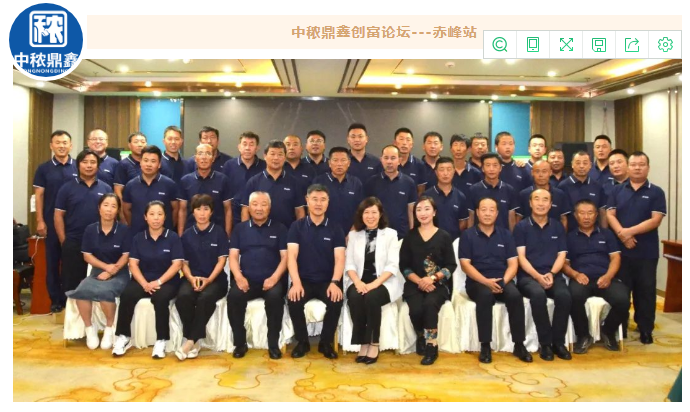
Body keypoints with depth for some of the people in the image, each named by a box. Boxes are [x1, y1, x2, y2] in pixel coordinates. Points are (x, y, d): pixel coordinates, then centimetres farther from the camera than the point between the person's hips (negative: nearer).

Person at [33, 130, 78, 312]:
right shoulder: (44, 168, 2)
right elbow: (39, 195, 1)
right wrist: (40, 221, -5)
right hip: (52, 221, 0)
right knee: (53, 260, 6)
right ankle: (56, 299, 15)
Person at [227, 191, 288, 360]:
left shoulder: (279, 228, 10)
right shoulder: (240, 229, 16)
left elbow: (285, 257, 3)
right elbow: (233, 256, 8)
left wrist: (274, 277, -14)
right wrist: (238, 277, -12)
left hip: (271, 279, -1)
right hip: (246, 279, 2)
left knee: (275, 296, -34)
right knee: (233, 296, -29)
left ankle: (273, 343, -17)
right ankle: (240, 343, -11)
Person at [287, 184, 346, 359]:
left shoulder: (335, 229, 4)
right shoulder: (297, 227, 3)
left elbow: (340, 259, -4)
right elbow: (292, 256, -6)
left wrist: (334, 282, -22)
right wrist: (296, 283, -22)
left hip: (327, 281, 0)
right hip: (304, 280, 0)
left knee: (336, 301, -29)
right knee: (293, 300, -29)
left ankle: (326, 342, -4)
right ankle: (302, 341, -3)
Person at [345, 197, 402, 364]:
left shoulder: (390, 234, 3)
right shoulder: (354, 234, 12)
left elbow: (392, 266, -6)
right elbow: (349, 263, 5)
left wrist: (374, 284, -20)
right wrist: (358, 282, -14)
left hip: (384, 283, -2)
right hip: (359, 281, 2)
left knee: (371, 298, -33)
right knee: (354, 298, -30)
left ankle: (374, 344, -17)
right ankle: (363, 343, -18)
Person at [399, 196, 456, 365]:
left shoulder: (444, 236, 4)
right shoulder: (410, 236, 8)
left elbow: (451, 265, 0)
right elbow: (404, 266, 4)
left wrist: (432, 278, -16)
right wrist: (419, 281, -13)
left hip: (439, 284, -1)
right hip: (415, 283, 1)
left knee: (430, 304, -33)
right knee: (416, 309, -28)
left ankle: (432, 346, -20)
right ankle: (421, 338, 3)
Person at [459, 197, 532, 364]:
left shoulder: (505, 234, 12)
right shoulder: (468, 235, 3)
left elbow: (513, 264, 6)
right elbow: (465, 264, -5)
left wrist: (503, 281, -14)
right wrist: (486, 281, -19)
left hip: (502, 281, 2)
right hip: (477, 282, -2)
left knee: (515, 295, -30)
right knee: (485, 295, -36)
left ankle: (519, 345, -18)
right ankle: (485, 346, -26)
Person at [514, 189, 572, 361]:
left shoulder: (558, 227, 13)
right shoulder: (521, 227, 4)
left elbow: (561, 255, 7)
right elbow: (521, 257, -3)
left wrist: (551, 273, -12)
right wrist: (537, 276, -18)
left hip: (553, 275, 3)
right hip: (528, 275, -2)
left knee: (564, 295, -30)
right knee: (538, 294, -35)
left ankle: (558, 342, -13)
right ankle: (545, 343, -19)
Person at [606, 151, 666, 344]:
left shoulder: (656, 192, 0)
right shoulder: (617, 190, 7)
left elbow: (655, 220, -9)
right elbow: (610, 215, -1)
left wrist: (630, 231, -17)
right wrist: (622, 234, -17)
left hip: (647, 252, -1)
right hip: (621, 249, 2)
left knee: (646, 291, 6)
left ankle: (645, 329, 18)